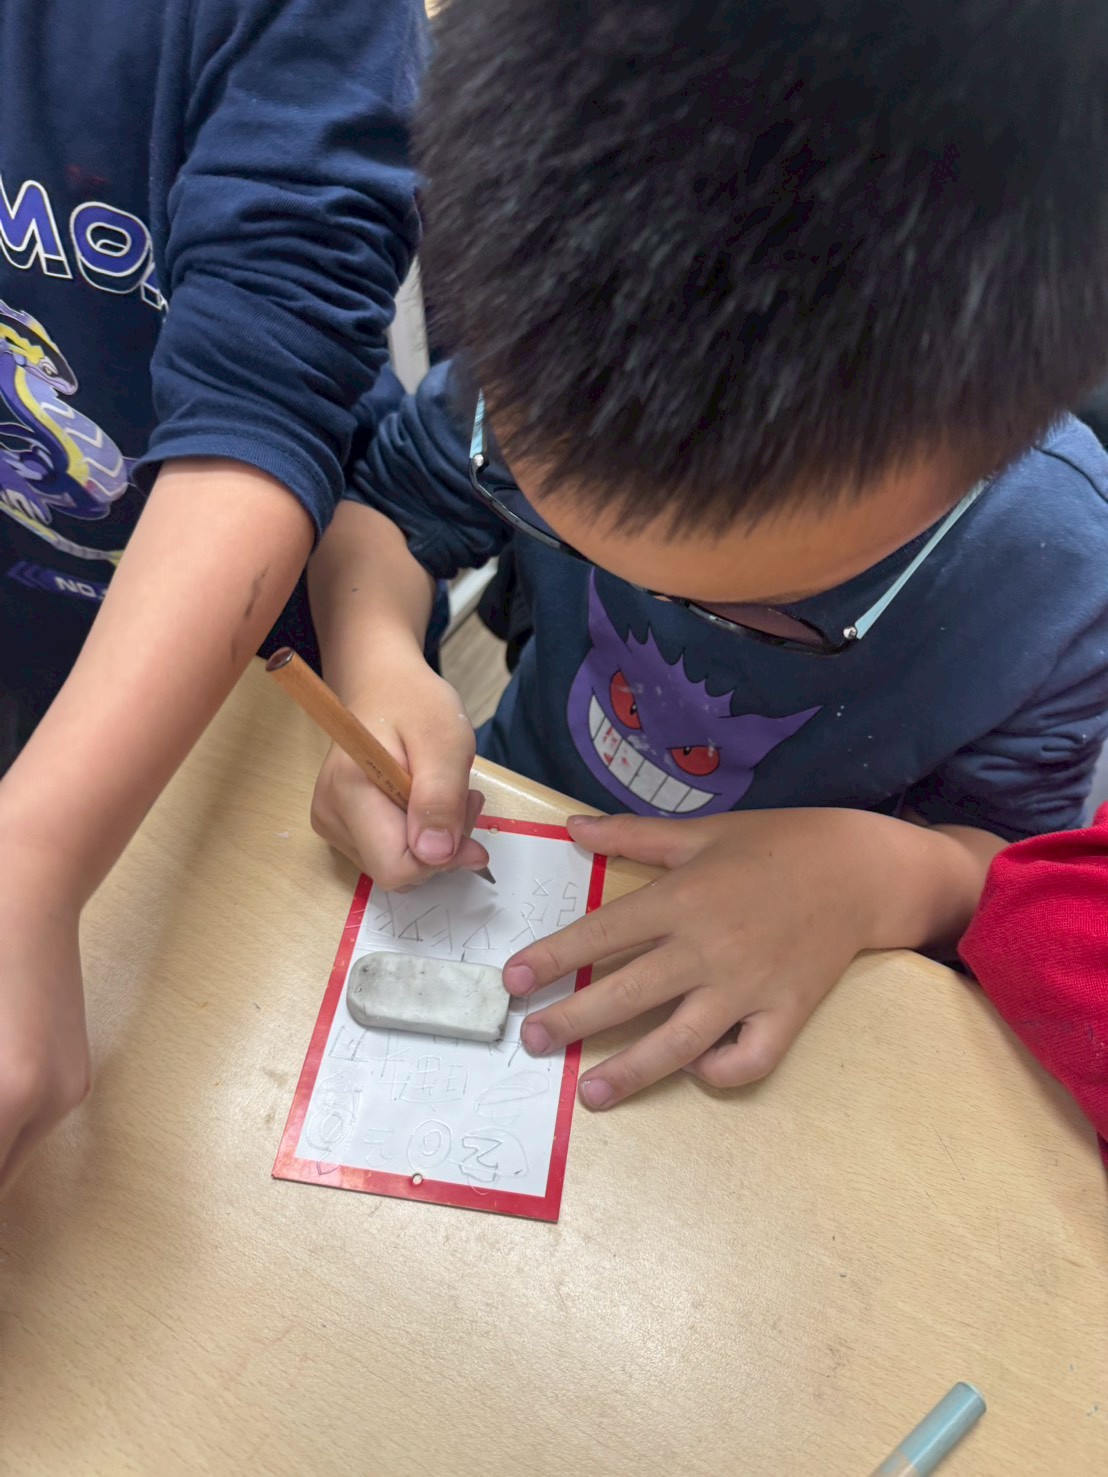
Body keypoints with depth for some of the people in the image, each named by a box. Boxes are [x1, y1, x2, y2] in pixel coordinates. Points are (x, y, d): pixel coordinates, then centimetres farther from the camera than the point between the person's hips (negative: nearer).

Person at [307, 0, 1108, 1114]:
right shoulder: (545, 345, -23)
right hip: (496, 829, 2)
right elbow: (386, 504, -6)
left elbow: (1013, 859, -8)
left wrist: (891, 875, -31)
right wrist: (377, 657, -28)